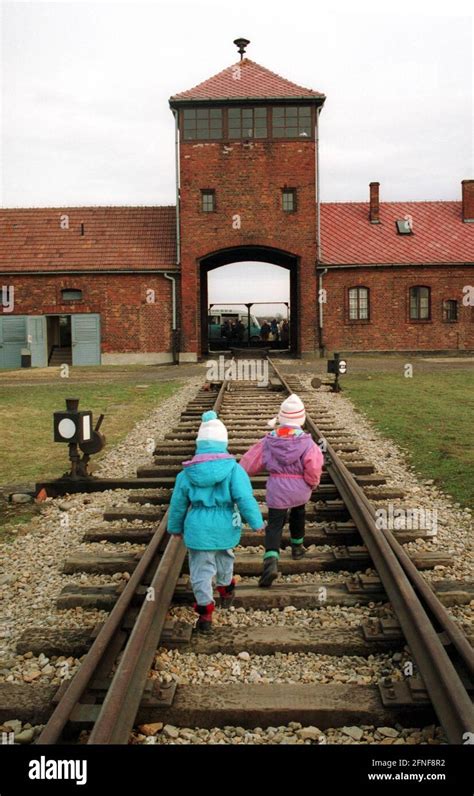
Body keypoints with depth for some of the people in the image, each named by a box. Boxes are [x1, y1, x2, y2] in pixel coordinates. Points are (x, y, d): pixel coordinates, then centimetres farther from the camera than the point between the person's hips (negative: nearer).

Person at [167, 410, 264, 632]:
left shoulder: (187, 473, -5)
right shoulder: (233, 469, -13)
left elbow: (178, 504, 4)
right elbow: (245, 498, -15)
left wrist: (175, 527, 20)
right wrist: (256, 522, -3)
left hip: (198, 529, -1)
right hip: (225, 527, 1)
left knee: (201, 571, 9)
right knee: (224, 560, 28)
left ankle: (205, 611, 9)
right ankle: (226, 590, 50)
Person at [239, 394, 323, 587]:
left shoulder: (268, 441, -7)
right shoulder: (307, 443, -14)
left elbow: (250, 462, -1)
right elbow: (314, 466, -20)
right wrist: (312, 483, 2)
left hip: (277, 490, -1)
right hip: (300, 490, 1)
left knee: (274, 525, 2)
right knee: (298, 515, 30)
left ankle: (271, 561, -18)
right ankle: (297, 546, 45)